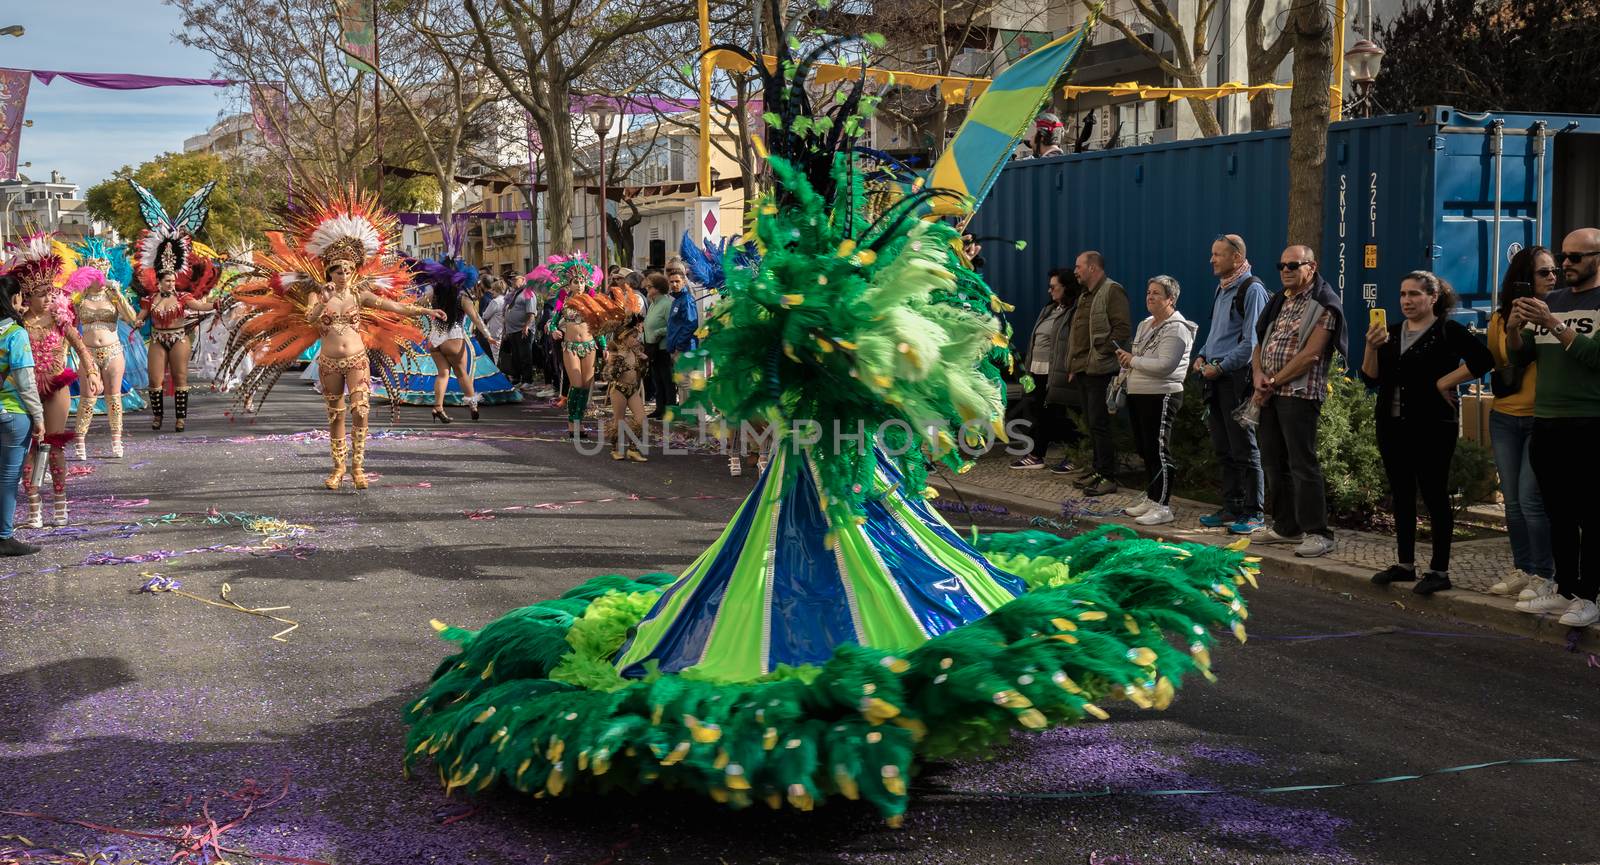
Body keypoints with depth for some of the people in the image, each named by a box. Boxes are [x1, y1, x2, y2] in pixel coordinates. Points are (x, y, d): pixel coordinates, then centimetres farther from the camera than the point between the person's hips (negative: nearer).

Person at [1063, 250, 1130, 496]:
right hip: (1082, 371, 9)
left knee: (1099, 424, -9)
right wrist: (1073, 366, 18)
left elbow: (1123, 327, -18)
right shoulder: (1084, 296, 21)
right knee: (1091, 424, 13)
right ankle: (1098, 469, 21)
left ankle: (1107, 477, -6)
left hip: (1099, 372, -9)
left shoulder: (1112, 291, -8)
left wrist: (1102, 353, -19)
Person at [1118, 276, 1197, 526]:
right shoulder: (1145, 325, 17)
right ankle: (1151, 497, 25)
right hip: (1138, 393, 9)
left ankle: (1162, 506, -5)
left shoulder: (1175, 328, -12)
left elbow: (1165, 365, -23)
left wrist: (1133, 360, -15)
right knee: (1145, 449, 15)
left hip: (1161, 396, -9)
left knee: (1158, 450, -8)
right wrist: (1126, 359, 4)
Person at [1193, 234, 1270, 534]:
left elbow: (1251, 342, -16)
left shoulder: (1252, 290, -11)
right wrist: (1202, 356, 9)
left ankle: (1253, 514, 2)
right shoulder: (1221, 289, 16)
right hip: (1216, 378, 9)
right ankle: (1231, 508, 20)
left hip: (1238, 377, -9)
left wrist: (1220, 367, -16)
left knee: (1244, 450, -4)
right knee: (1223, 449, 12)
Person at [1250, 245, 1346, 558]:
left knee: (1302, 464, -10)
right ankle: (1286, 526, 22)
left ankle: (1317, 533, -6)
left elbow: (1309, 355, -16)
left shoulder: (1323, 305, -8)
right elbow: (1260, 343, 18)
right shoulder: (1278, 302, 17)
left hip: (1300, 393, -8)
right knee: (1273, 461, 12)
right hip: (1271, 393, 8)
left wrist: (1273, 383, -12)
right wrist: (1258, 374, -2)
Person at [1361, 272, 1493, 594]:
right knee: (1401, 496, 11)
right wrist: (1372, 347, -7)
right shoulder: (1392, 332, 13)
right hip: (1393, 425, 6)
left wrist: (1444, 382, -15)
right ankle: (1405, 564, 19)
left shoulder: (1448, 331, -5)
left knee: (1434, 496, -3)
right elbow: (1371, 378, 8)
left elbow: (1482, 360, -17)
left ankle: (1440, 570, 2)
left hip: (1432, 426, -6)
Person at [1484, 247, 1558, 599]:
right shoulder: (1501, 318, 6)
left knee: (1531, 498, -10)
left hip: (1542, 419, -5)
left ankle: (1544, 575, 1)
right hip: (1505, 417, 5)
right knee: (1512, 500, 10)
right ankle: (1522, 569, 21)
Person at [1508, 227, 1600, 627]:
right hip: (1546, 424, 6)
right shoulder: (1550, 301, 14)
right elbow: (1521, 356, 13)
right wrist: (1514, 329, -7)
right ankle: (1564, 589, 17)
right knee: (1558, 513, 10)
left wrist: (1554, 325, -22)